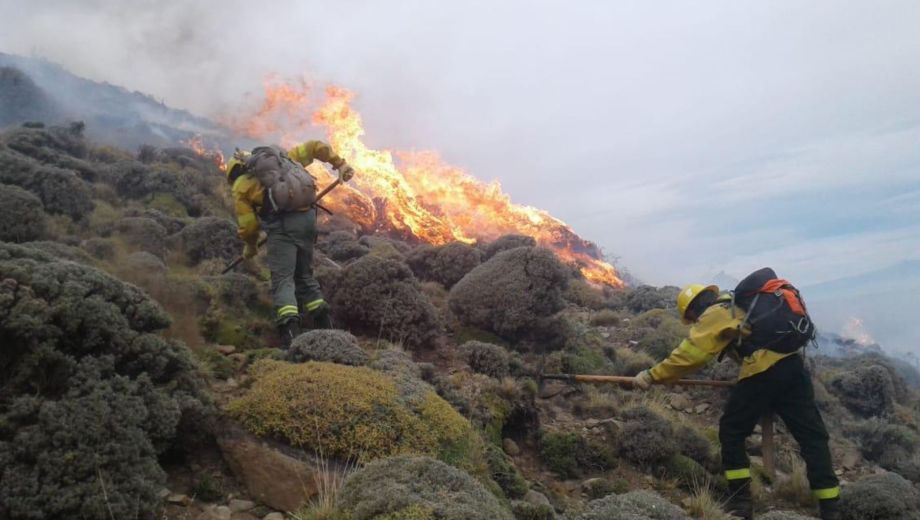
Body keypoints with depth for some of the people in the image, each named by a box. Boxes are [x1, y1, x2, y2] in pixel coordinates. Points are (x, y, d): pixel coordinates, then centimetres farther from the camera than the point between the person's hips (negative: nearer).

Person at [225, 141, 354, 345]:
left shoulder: (240, 185, 13)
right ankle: (324, 324, 14)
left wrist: (250, 246, 28)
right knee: (305, 275, 18)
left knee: (282, 279, -3)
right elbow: (315, 146, 23)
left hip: (281, 224, -5)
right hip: (307, 218, 5)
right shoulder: (282, 158, 25)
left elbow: (248, 223, 11)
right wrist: (339, 163, 24)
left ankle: (290, 327, -23)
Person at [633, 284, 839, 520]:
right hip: (793, 364, 8)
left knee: (731, 432, 9)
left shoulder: (715, 314, 5)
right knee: (813, 436, 9)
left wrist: (652, 375, 0)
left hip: (763, 371, -7)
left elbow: (689, 354, -4)